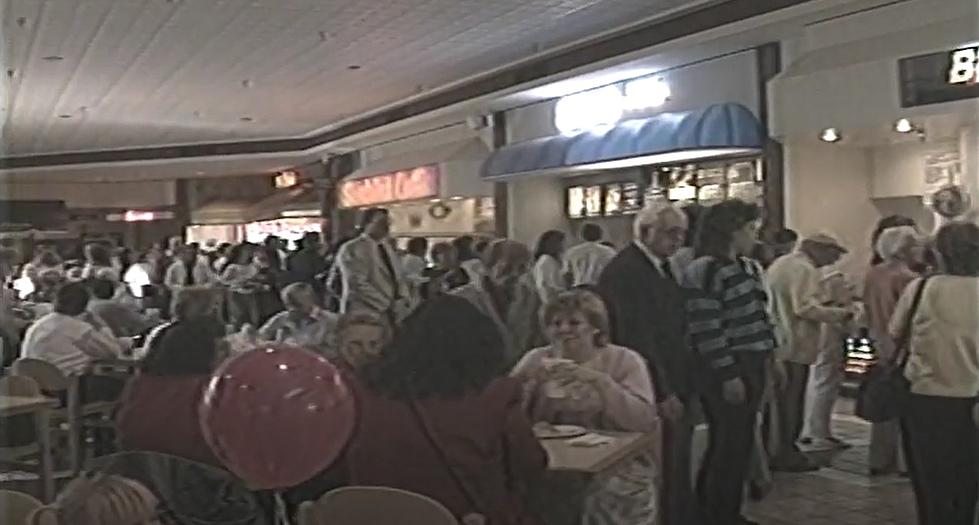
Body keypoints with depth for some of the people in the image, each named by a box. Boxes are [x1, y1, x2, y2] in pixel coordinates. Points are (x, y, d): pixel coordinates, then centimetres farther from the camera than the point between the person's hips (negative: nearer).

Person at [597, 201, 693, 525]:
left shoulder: (661, 266, 13)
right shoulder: (624, 271, -17)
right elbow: (636, 338, -22)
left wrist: (680, 387, 10)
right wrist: (663, 393, -21)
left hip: (672, 387, 9)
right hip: (653, 393, -9)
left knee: (676, 469, 15)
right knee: (663, 473, -1)